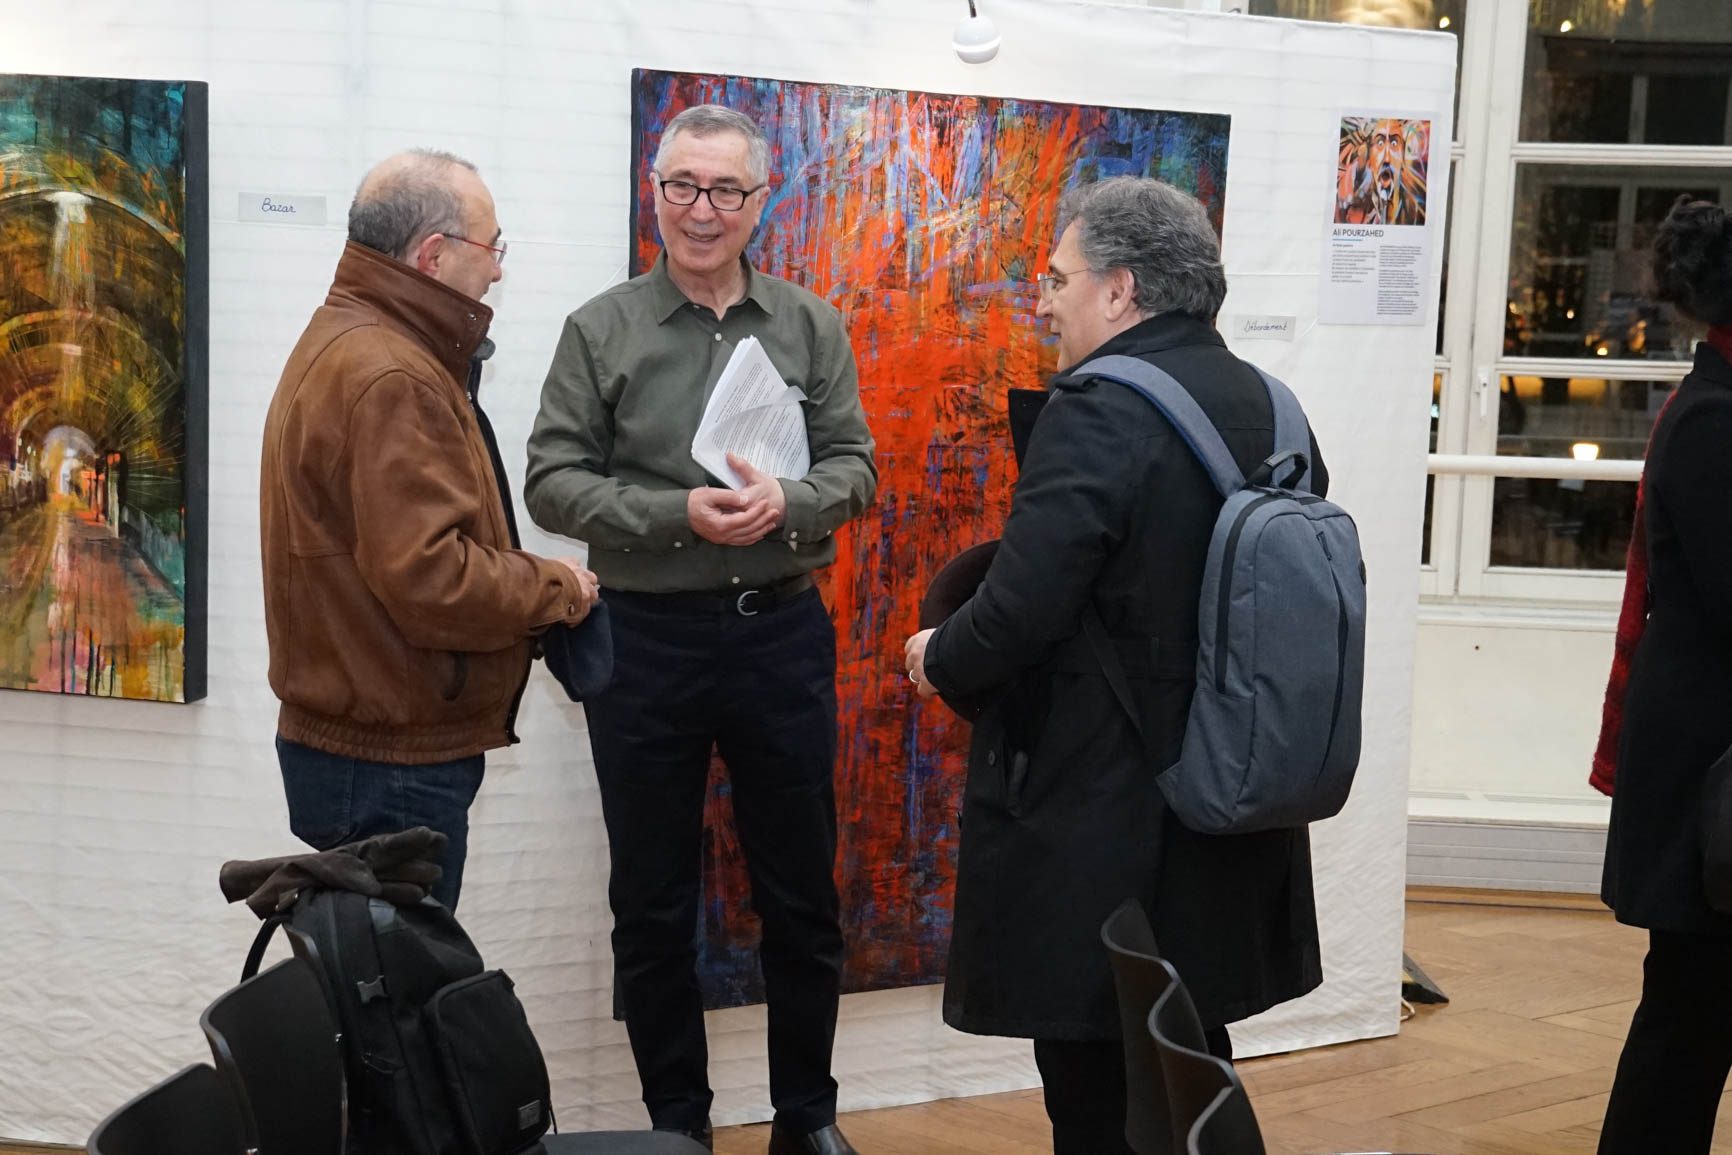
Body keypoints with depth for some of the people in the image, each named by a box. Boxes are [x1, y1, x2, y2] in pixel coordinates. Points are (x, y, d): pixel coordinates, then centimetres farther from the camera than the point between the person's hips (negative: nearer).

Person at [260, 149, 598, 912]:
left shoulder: (342, 343, 15)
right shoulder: (390, 379, -20)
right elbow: (427, 575, -25)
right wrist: (555, 588, -11)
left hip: (354, 742, 10)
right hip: (391, 764, -10)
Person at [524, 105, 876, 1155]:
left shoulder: (811, 326, 5)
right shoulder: (601, 331, 0)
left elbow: (854, 465, 1)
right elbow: (554, 481, -5)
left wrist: (786, 502, -20)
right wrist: (678, 515, -19)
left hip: (782, 631, 1)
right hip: (646, 637, -1)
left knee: (802, 893, 11)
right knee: (652, 902, 10)